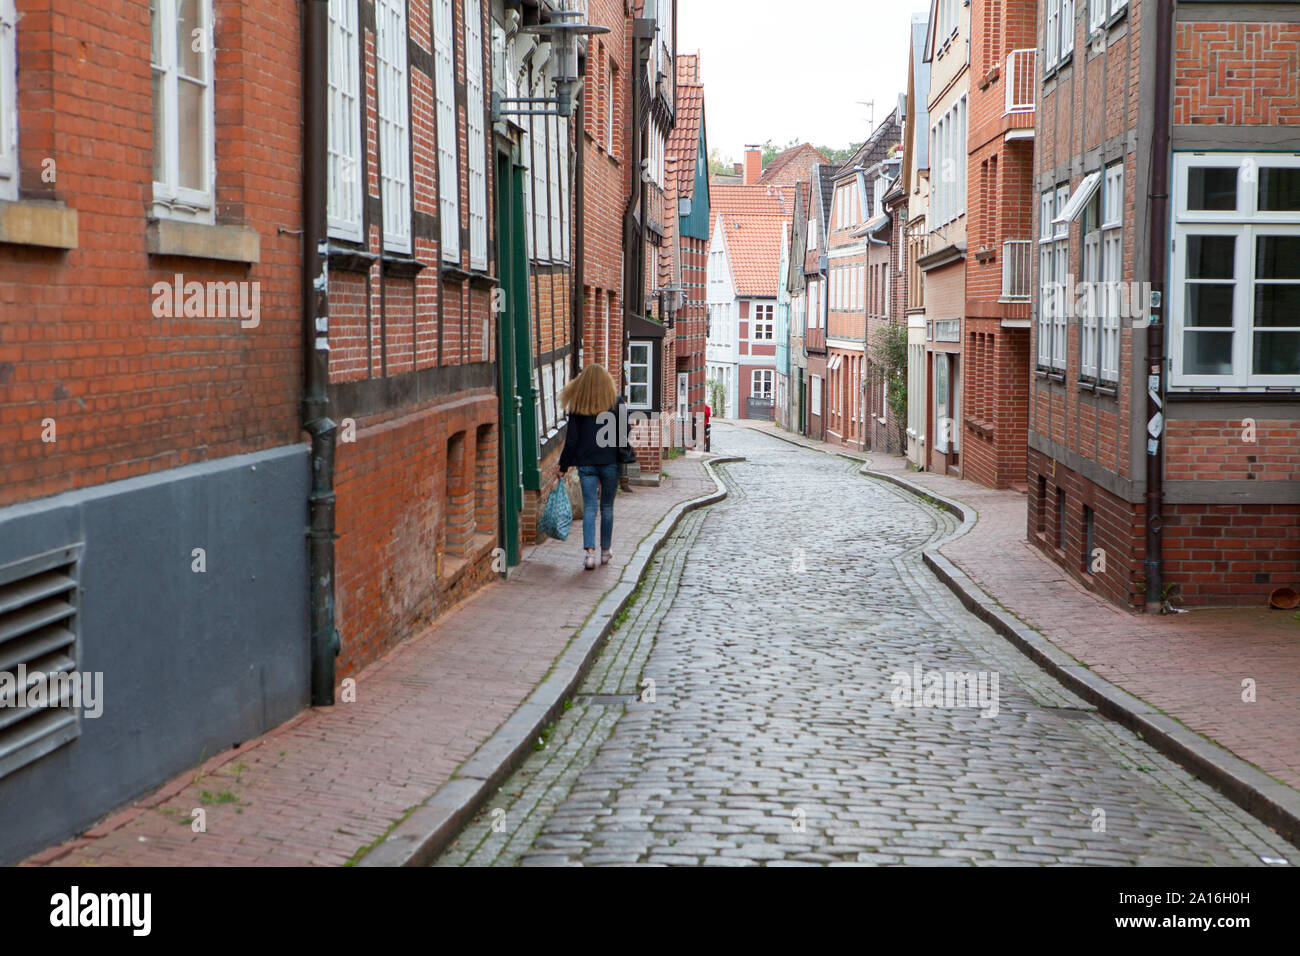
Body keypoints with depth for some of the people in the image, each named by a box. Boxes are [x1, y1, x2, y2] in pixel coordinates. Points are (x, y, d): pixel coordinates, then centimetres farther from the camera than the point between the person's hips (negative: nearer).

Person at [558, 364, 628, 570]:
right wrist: (625, 460, 8)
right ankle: (605, 551, 21)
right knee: (607, 507, 12)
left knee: (589, 508, 1)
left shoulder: (578, 406, -1)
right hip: (610, 462, 0)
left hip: (586, 464, 0)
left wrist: (564, 466, 7)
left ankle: (590, 551, -14)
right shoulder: (616, 402, -1)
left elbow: (572, 439, 0)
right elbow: (623, 435, -1)